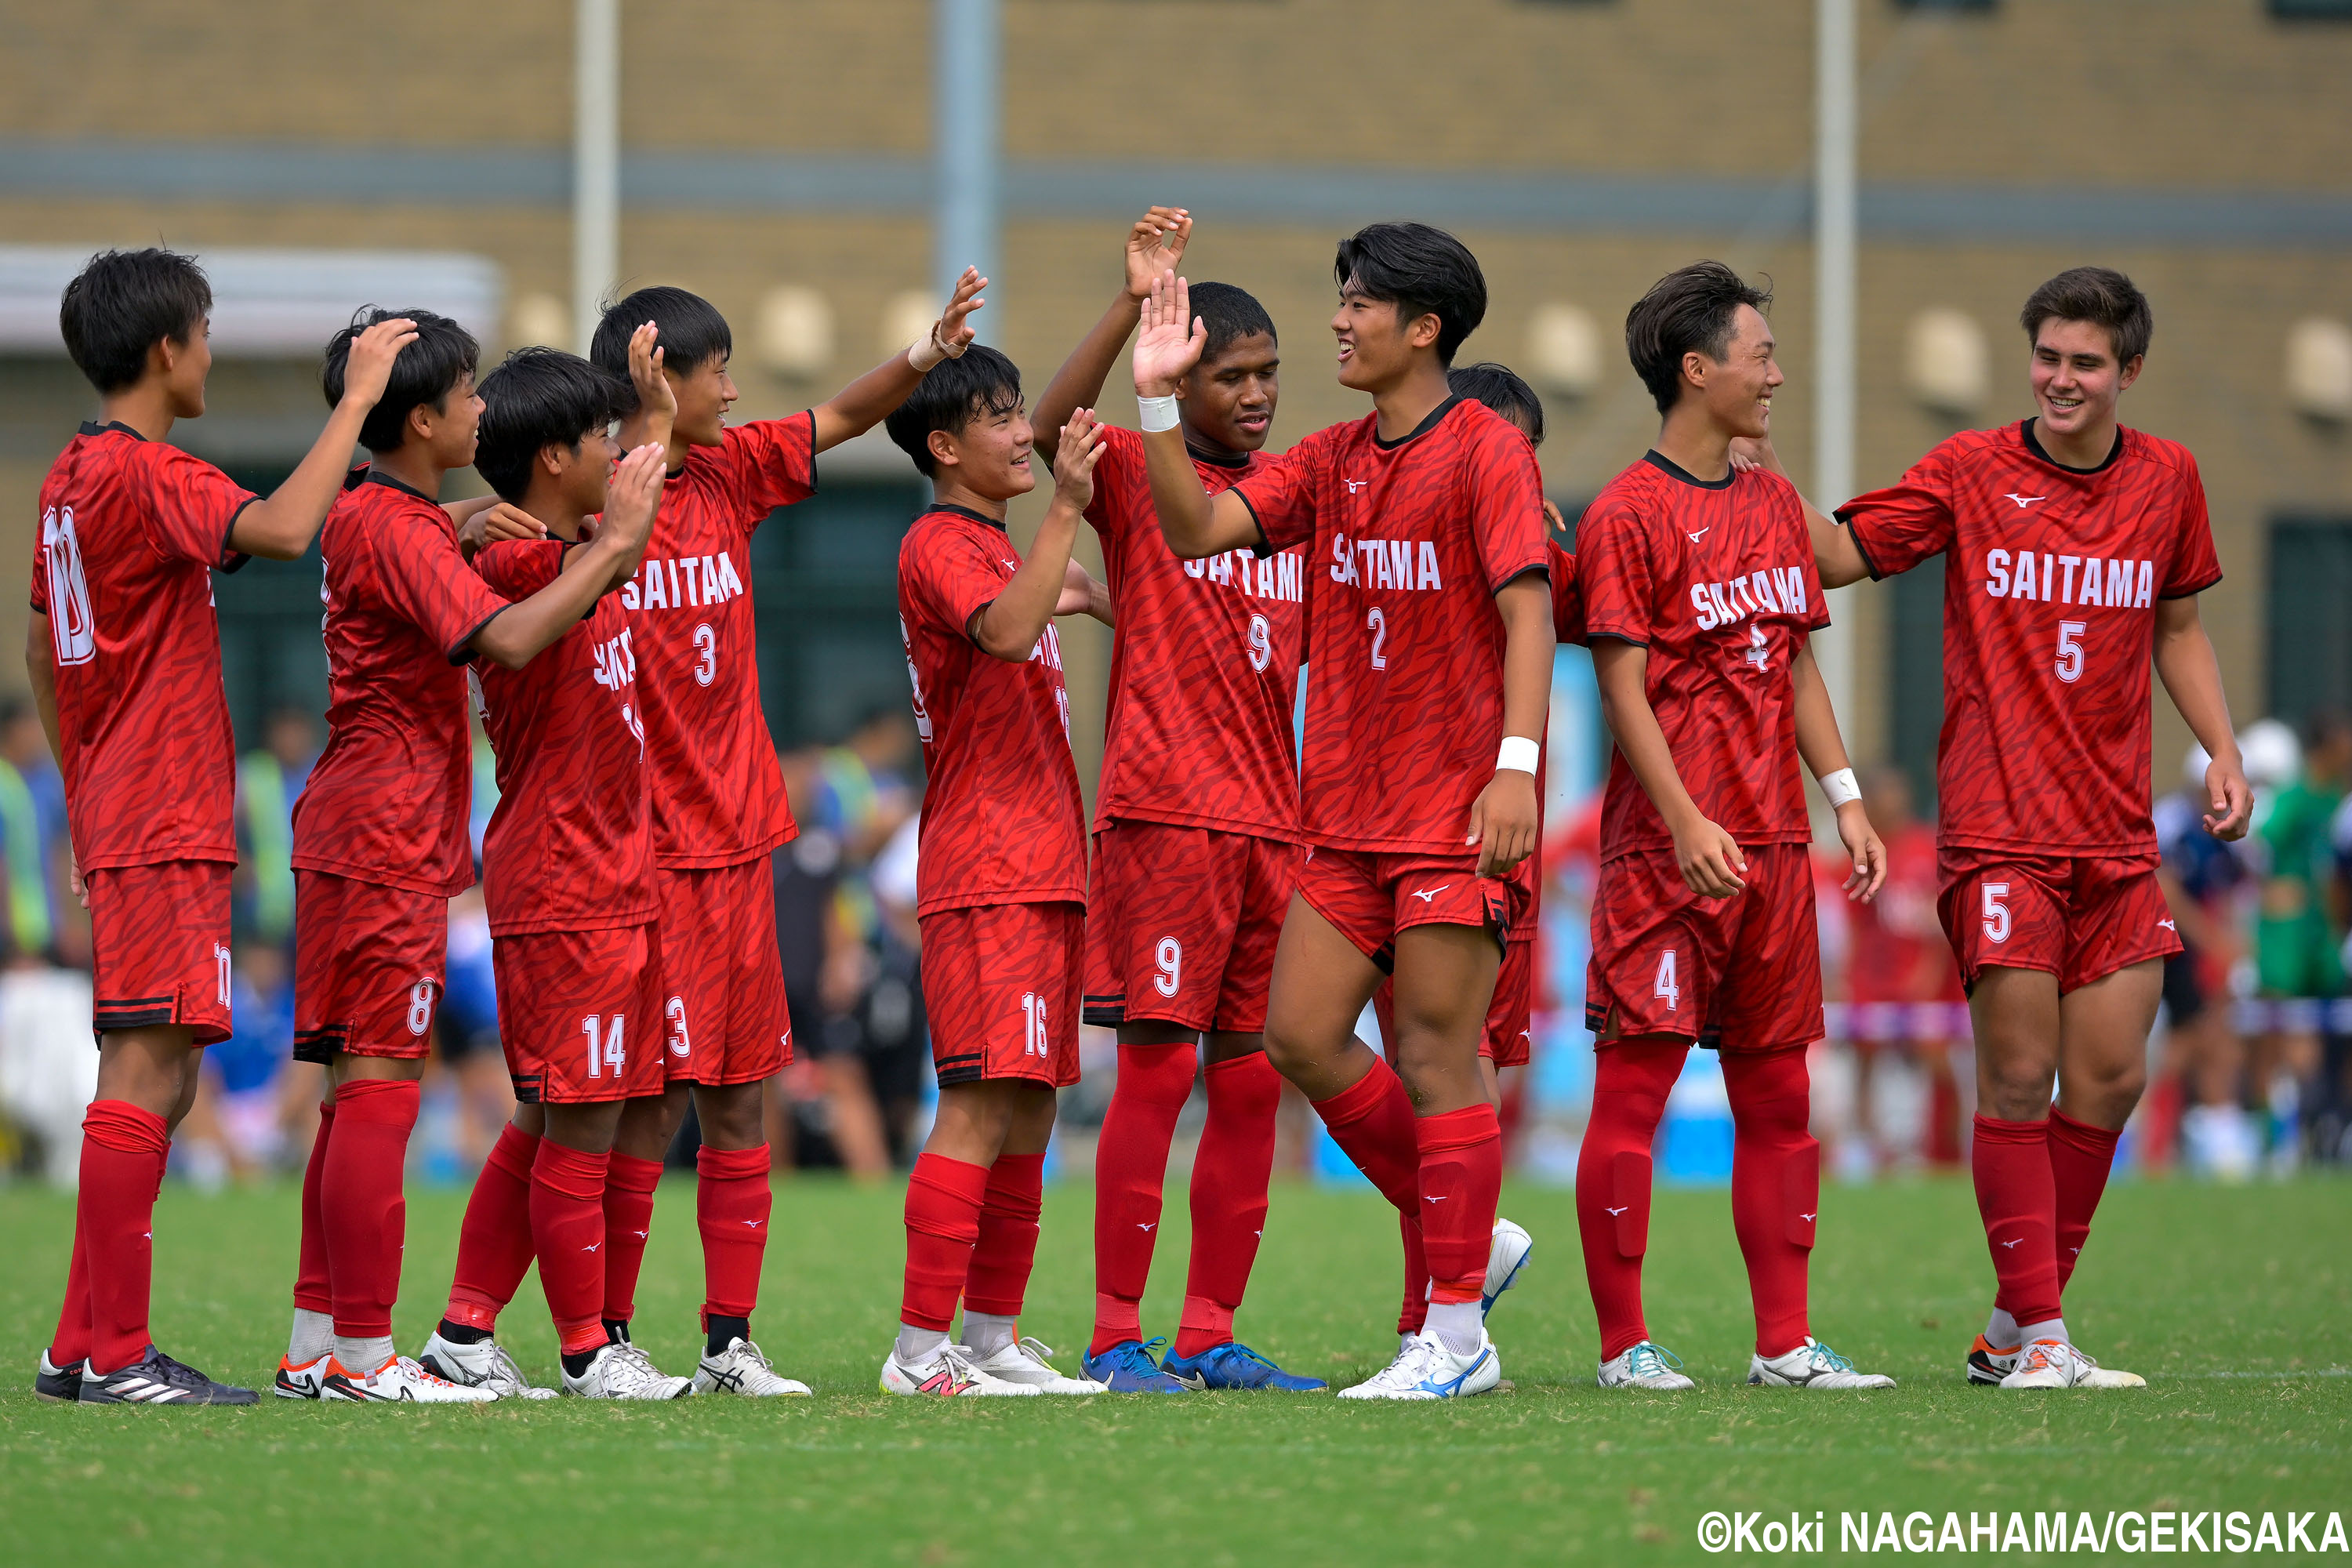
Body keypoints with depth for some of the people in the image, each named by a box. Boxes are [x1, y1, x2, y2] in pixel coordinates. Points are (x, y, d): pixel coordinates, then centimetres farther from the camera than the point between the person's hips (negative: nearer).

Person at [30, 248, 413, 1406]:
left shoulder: (74, 476, 16)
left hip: (118, 821, 10)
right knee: (148, 1067, -11)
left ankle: (83, 1348, 13)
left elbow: (42, 647, 24)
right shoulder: (147, 475, -13)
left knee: (157, 1072, 12)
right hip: (166, 830, -10)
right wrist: (355, 398, -21)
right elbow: (280, 529, -30)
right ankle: (114, 1354, -14)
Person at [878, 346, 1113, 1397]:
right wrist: (1066, 509, -28)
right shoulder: (939, 545, -9)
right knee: (981, 1103, -14)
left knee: (1030, 1110, 9)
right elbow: (1009, 632, -30)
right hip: (984, 871, -10)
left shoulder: (998, 547, 21)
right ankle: (920, 1349, -15)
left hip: (1041, 869, 10)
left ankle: (993, 1340, 13)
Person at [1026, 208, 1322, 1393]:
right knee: (1157, 1069, -8)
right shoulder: (1134, 473, 0)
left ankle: (1211, 1336, 10)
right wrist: (1133, 303, -29)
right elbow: (1051, 427, -22)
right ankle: (1117, 1336, -4)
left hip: (1275, 824, 6)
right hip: (1165, 816, -6)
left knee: (1253, 1082, 5)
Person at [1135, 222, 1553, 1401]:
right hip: (1348, 807, 7)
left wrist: (1517, 765, -25)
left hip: (1457, 811, -7)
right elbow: (1198, 530, 7)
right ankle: (1463, 1238, 20)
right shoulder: (1330, 462, 13)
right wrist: (1157, 401, -4)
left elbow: (1526, 608, -15)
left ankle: (1458, 1339, 0)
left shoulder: (1483, 450, -8)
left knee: (1434, 1058, -6)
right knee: (1301, 1036, 3)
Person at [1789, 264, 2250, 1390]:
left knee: (2109, 1075, 1)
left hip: (2117, 832, 4)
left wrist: (2222, 751, 11)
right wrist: (1762, 471, -15)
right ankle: (2039, 1335, -2)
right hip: (1997, 826, -4)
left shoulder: (2167, 479, 9)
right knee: (2018, 1076, -7)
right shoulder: (1971, 470, 0)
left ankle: (2013, 1331, 13)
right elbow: (1842, 555, 0)